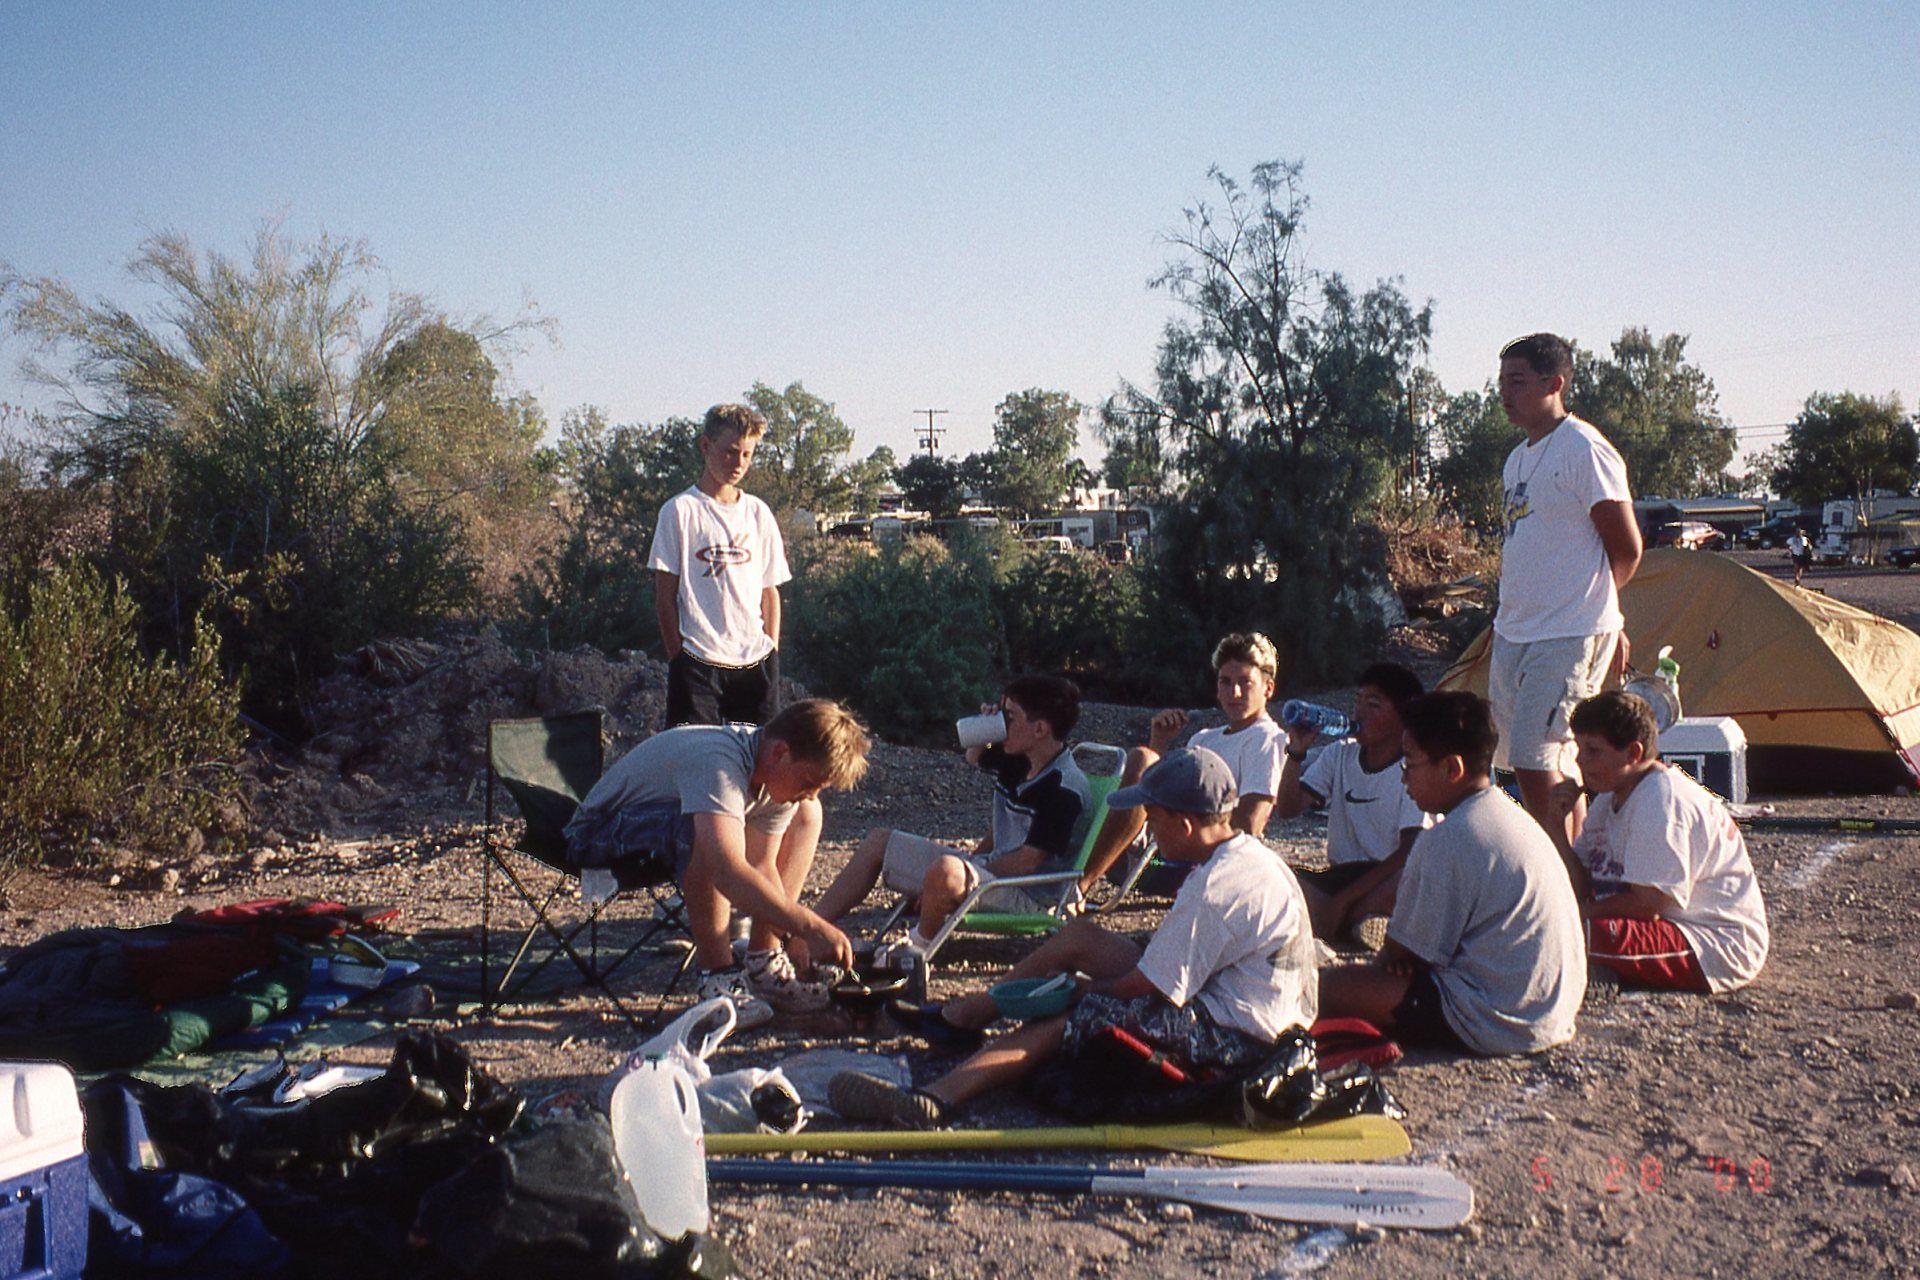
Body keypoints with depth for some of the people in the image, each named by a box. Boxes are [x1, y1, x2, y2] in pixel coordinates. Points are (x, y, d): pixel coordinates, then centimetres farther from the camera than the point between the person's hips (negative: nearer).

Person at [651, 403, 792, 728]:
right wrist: (678, 658, -6)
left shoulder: (758, 513, 13)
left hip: (756, 661, 4)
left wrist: (772, 653, 7)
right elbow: (664, 597, -1)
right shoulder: (681, 511, -1)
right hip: (698, 661, -4)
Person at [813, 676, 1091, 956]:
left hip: (1027, 898, -10)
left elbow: (1026, 862, -22)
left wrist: (974, 869, -14)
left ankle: (919, 944, -13)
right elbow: (974, 758, 28)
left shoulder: (1066, 789, -20)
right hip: (992, 867, 10)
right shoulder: (1018, 761, 6)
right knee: (878, 841, 10)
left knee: (947, 870, -42)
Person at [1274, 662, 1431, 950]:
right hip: (1338, 878, 4)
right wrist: (1296, 751, -14)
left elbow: (1410, 852, -16)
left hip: (1387, 882, -4)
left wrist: (1343, 899, -21)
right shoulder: (1338, 756, 8)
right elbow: (1288, 809, 1)